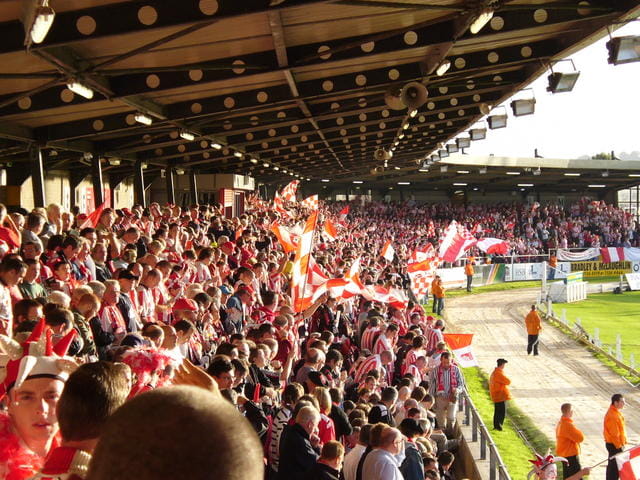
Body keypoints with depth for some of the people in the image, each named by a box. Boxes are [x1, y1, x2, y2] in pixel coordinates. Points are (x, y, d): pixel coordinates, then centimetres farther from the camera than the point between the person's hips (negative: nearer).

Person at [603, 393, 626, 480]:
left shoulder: (616, 412, 8)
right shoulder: (612, 416, -25)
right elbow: (614, 433, -24)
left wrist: (623, 442, 19)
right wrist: (619, 446, -18)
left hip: (618, 444, 10)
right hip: (614, 445, -10)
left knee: (612, 465, 19)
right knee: (614, 466, -2)